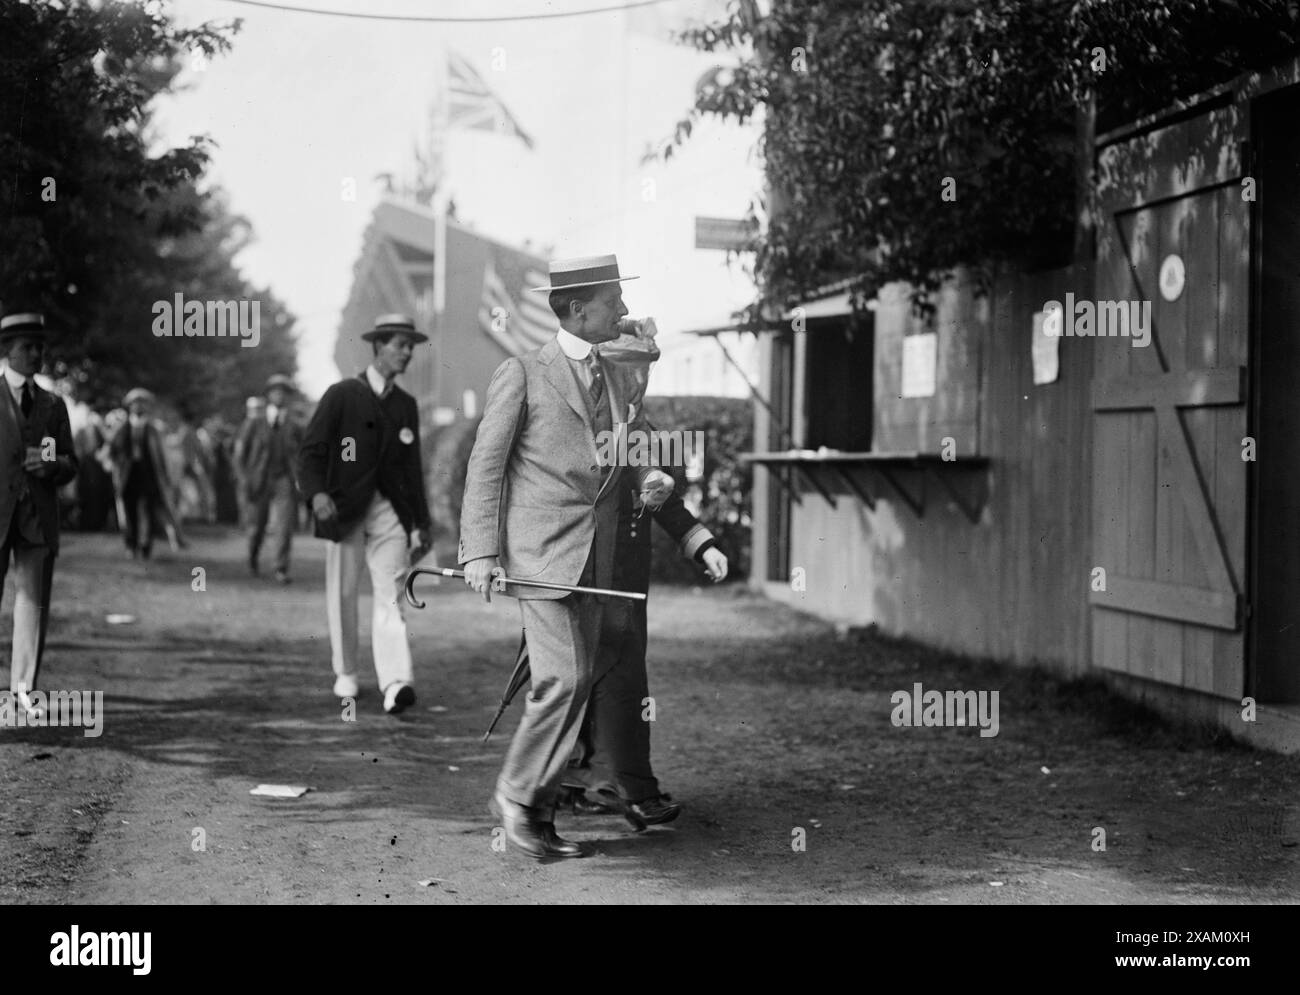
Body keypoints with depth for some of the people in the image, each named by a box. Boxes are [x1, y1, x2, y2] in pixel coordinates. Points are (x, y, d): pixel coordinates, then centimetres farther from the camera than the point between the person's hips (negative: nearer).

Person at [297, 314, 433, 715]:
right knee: (343, 596, 7)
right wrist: (317, 492, -22)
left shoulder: (407, 405, 14)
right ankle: (345, 674, 24)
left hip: (389, 509, 2)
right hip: (344, 508, -2)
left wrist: (422, 524, 16)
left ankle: (395, 682, -21)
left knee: (390, 595, -10)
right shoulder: (342, 395, 0)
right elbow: (311, 450, -4)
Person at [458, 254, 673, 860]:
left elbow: (639, 452, 21)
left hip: (594, 559, 7)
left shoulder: (617, 380, 16)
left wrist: (656, 478, -3)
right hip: (540, 550, -6)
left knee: (574, 685, 6)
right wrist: (480, 551, -11)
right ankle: (516, 793, 1)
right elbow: (485, 465, -3)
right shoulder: (521, 375, -2)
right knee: (563, 679, -16)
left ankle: (537, 815, 14)